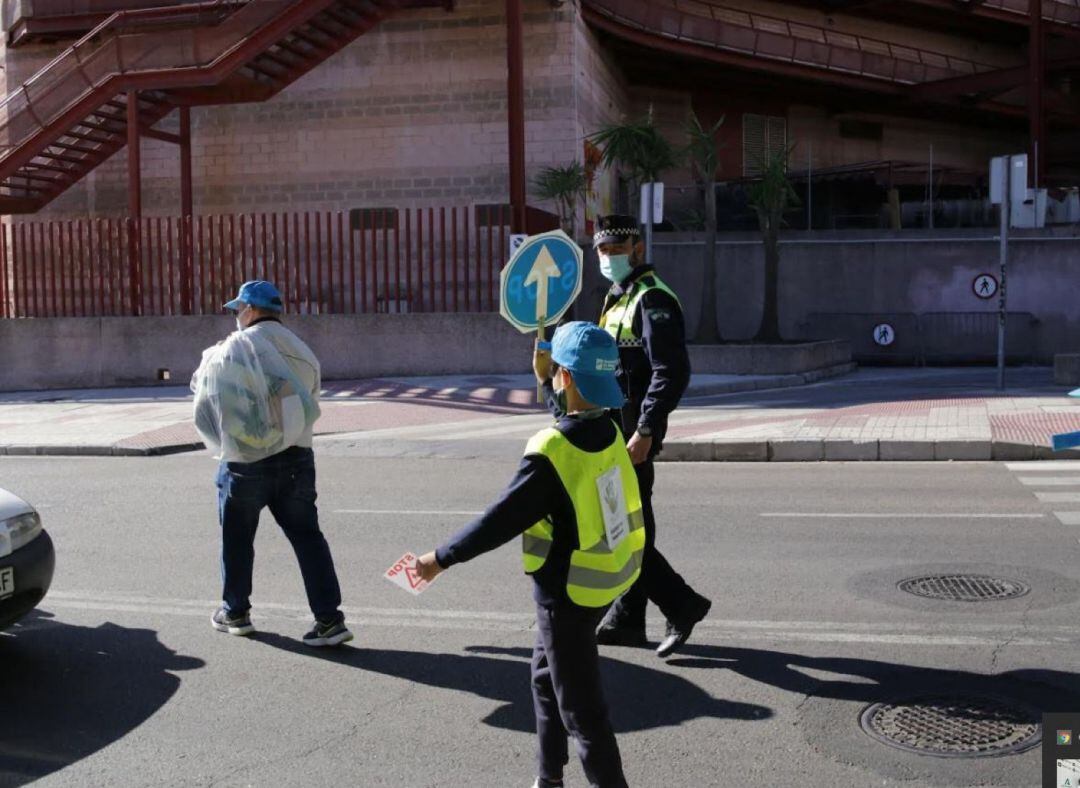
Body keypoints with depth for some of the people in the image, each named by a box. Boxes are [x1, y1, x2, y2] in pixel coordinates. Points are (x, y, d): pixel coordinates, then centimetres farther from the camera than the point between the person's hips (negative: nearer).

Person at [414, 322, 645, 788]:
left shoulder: (550, 453, -27)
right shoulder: (607, 431, -5)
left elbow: (500, 522, -23)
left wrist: (441, 559, -13)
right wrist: (544, 376, 21)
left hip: (570, 592, -9)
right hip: (609, 578, 9)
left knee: (581, 706, 4)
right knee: (546, 674, 26)